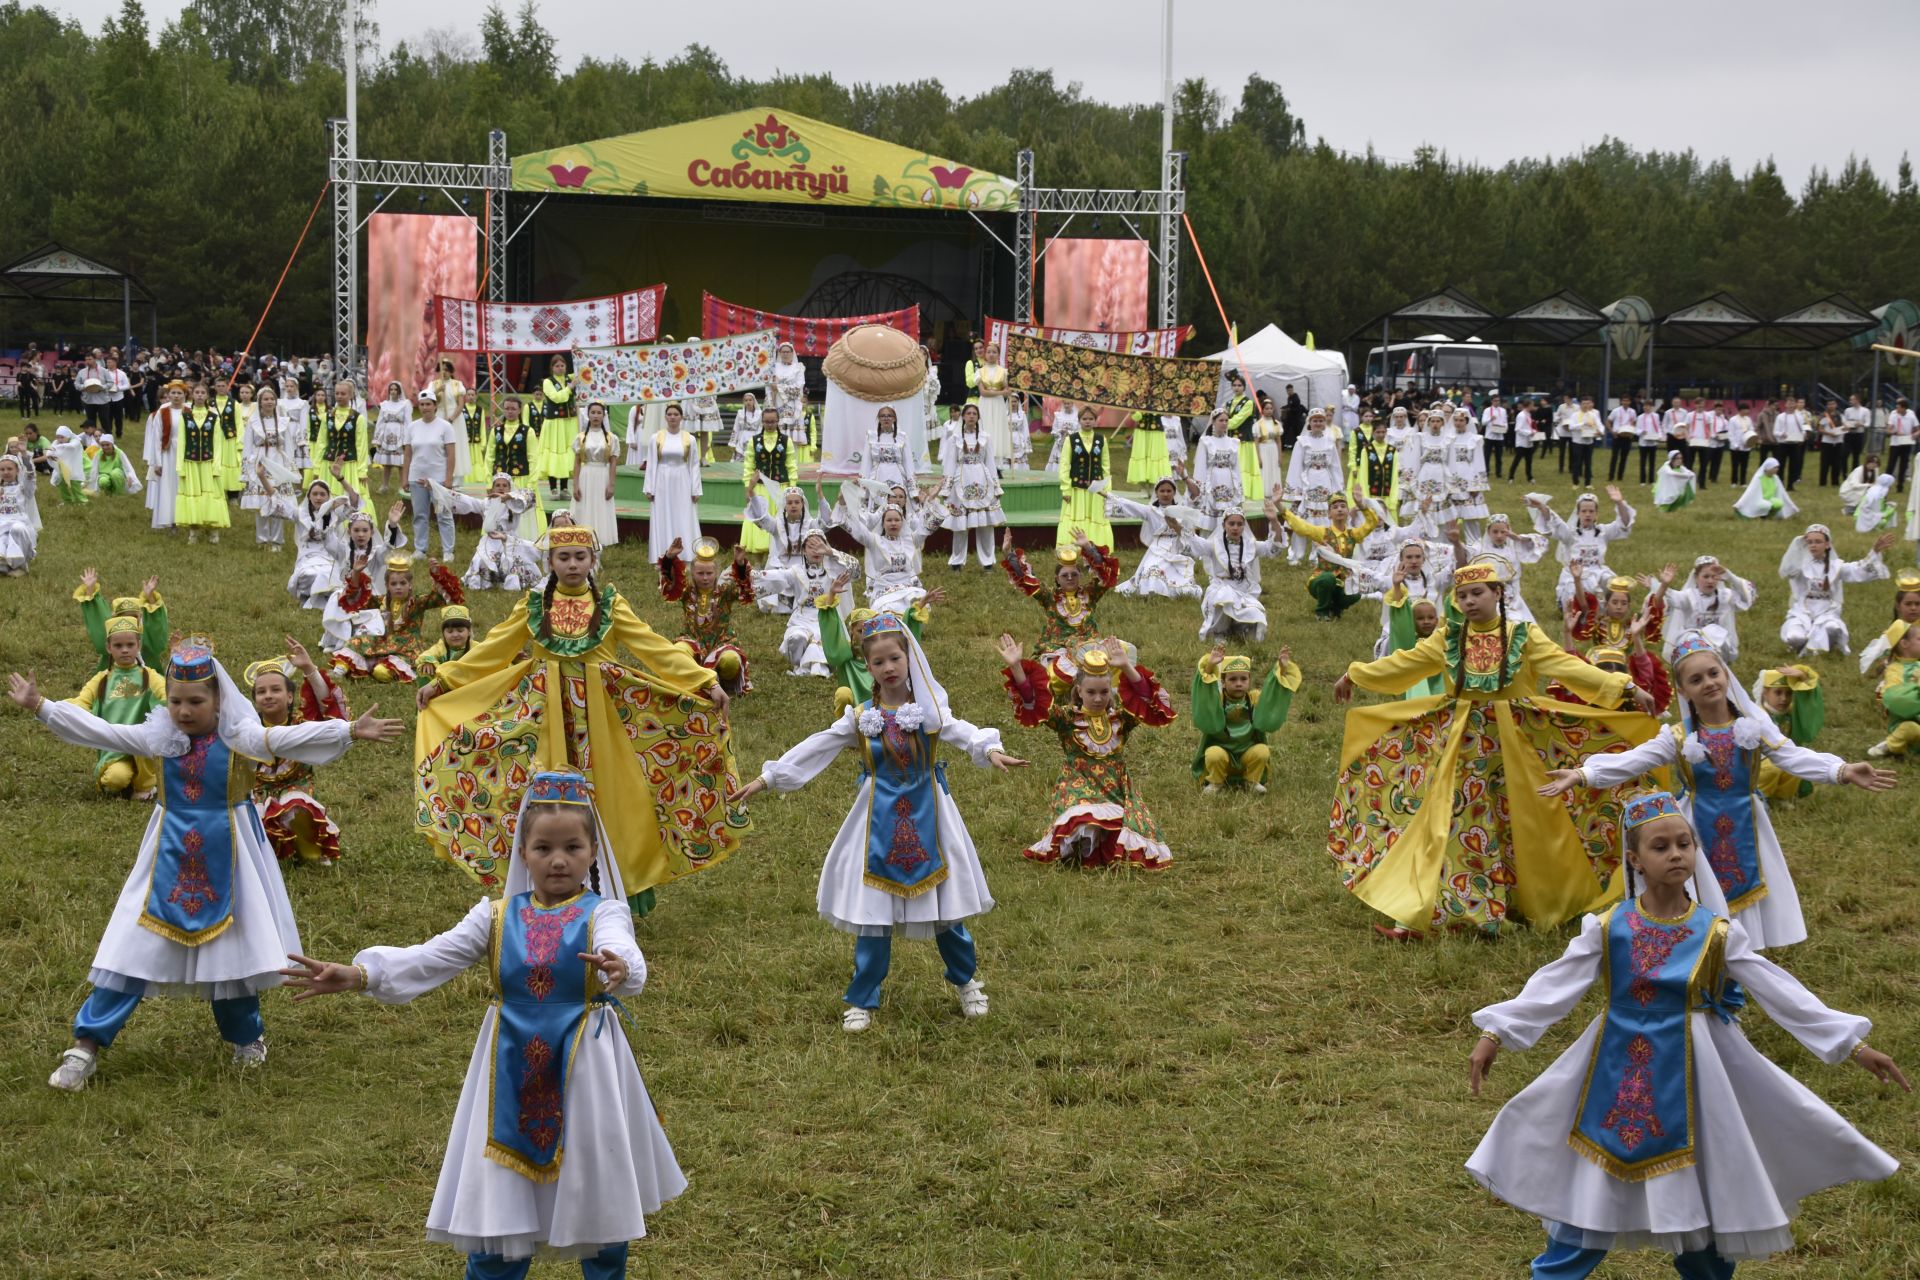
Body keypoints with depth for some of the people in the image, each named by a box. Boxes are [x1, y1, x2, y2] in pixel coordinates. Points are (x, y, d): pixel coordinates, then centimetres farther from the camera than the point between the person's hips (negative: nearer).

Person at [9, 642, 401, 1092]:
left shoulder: (238, 736, -13)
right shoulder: (158, 735, -4)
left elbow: (285, 739, -25)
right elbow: (97, 731, 0)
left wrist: (349, 731, -38)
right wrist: (39, 706, -2)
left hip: (225, 854, -2)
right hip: (170, 852, 2)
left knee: (234, 944, 7)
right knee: (133, 946, 0)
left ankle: (246, 1038, 29)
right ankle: (86, 1046, 4)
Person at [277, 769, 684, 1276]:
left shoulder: (602, 913, -7)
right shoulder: (498, 916, 2)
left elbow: (626, 955, -28)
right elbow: (432, 958, -5)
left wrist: (620, 970, -53)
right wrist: (358, 974, -19)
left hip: (584, 1073, -2)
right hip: (513, 1073, 2)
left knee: (599, 1196, 12)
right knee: (497, 1204, 6)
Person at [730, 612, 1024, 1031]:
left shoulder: (930, 709, -5)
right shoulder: (860, 718, 0)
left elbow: (961, 732, -23)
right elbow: (814, 749, 1)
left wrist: (989, 750, -44)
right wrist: (765, 779, -2)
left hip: (927, 818, 0)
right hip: (879, 822, 1)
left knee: (946, 905, 8)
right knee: (873, 915, 1)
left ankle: (967, 982, 32)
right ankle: (862, 1001, 14)